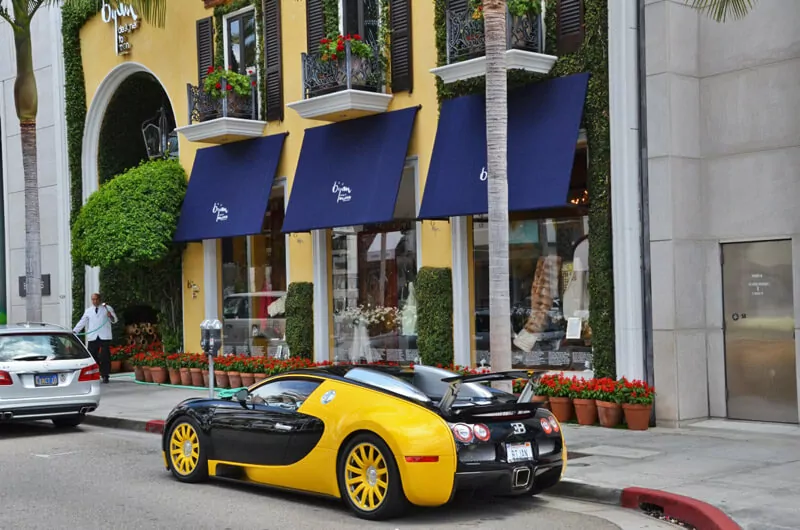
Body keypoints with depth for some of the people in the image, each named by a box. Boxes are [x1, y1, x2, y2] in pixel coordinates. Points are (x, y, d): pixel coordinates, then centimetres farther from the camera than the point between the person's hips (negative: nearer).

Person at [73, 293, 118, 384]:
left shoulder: (107, 308, 7)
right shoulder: (88, 311, 14)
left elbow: (114, 320, 4)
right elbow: (82, 322, 12)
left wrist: (111, 316, -18)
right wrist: (74, 331, 1)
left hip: (105, 337, -2)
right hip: (92, 338, 2)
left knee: (105, 357, -1)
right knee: (92, 357, -1)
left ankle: (105, 376, 6)